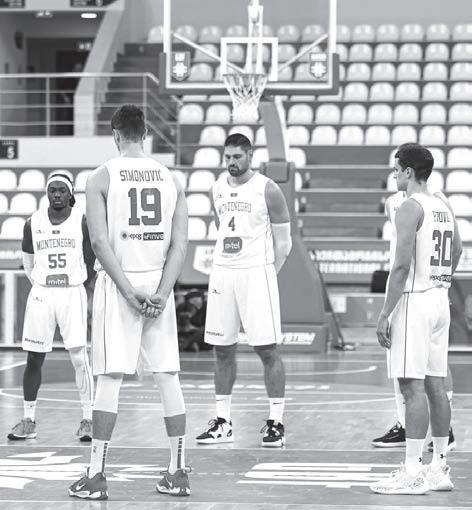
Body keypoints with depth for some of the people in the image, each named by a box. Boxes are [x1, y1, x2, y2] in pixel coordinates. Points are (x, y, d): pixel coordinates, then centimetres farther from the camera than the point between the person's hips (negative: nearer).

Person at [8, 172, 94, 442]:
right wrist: (39, 283, 11)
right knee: (34, 358, 5)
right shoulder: (33, 223, 2)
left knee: (79, 356, -10)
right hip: (41, 294, 3)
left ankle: (88, 418, -2)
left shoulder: (83, 221, -5)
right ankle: (29, 420, 13)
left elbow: (91, 262, 4)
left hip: (73, 293, -3)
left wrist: (78, 282, 8)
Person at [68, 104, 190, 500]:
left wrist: (129, 290, -12)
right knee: (168, 376, 7)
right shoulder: (171, 179, 7)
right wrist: (161, 292, -6)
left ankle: (97, 475, -3)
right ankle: (178, 473, 10)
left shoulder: (102, 178, -3)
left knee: (109, 378, -2)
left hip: (117, 284, -3)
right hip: (159, 286, 3)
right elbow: (180, 244, -1)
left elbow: (100, 241, -12)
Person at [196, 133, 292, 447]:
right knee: (223, 349, 7)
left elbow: (283, 242, -3)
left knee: (267, 349, -6)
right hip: (222, 272, 5)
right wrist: (225, 265, 12)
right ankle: (223, 423, 14)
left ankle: (276, 423, -1)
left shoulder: (268, 190, -6)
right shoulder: (218, 189, 10)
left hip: (257, 271, -5)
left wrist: (267, 275, -6)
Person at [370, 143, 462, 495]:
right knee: (435, 385, 11)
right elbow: (456, 252, 24)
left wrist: (385, 314, -17)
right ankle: (440, 469, 14)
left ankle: (413, 473, -10)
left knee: (413, 387, -9)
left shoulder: (410, 208, -13)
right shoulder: (445, 208, 13)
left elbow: (402, 265, -19)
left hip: (414, 301, -9)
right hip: (440, 300, 9)